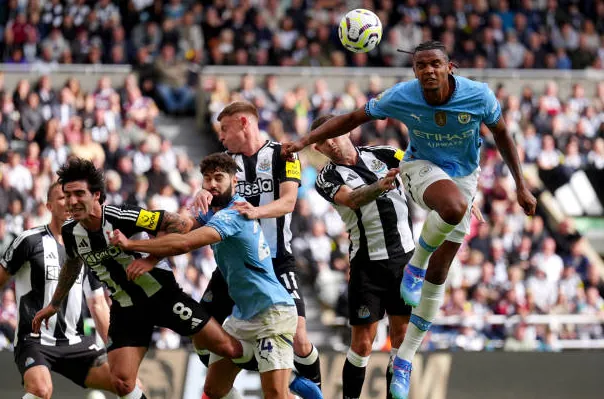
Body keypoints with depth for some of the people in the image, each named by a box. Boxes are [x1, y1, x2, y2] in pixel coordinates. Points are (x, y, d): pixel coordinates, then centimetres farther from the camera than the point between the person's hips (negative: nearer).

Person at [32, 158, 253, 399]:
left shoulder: (121, 217, -23)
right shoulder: (70, 233, -5)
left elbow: (179, 225, -22)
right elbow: (72, 265, 19)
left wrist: (152, 259, -27)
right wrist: (55, 305, 26)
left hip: (162, 294, -5)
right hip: (126, 309, 5)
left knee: (228, 348, -5)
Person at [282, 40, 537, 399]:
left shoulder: (479, 96, -22)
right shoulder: (402, 97, -22)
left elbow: (501, 134, -3)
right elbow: (353, 118, -9)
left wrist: (521, 186, 0)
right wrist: (305, 141, -17)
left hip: (464, 177, 2)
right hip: (423, 168, -2)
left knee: (438, 271, 2)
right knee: (454, 206, -40)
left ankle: (405, 357, 13)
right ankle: (415, 265, -11)